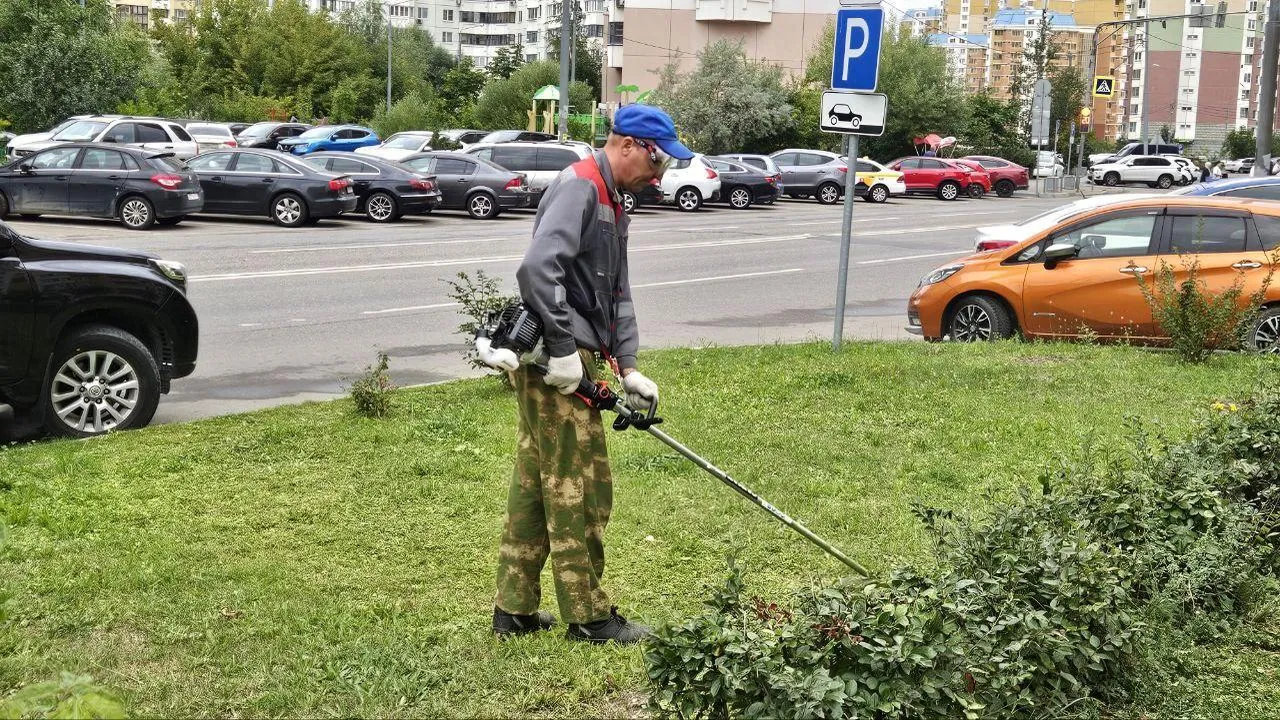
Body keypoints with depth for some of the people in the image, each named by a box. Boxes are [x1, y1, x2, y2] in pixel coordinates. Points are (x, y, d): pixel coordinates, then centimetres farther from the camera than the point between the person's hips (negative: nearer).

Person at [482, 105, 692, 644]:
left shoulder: (610, 203, 19)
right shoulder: (578, 189, -14)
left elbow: (616, 293, 20)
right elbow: (537, 268, -28)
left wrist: (628, 366, 10)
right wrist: (562, 350, -24)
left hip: (564, 360, 10)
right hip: (555, 362, -10)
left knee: (534, 484, 14)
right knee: (581, 489, -2)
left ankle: (514, 609, 22)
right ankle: (587, 614, 8)